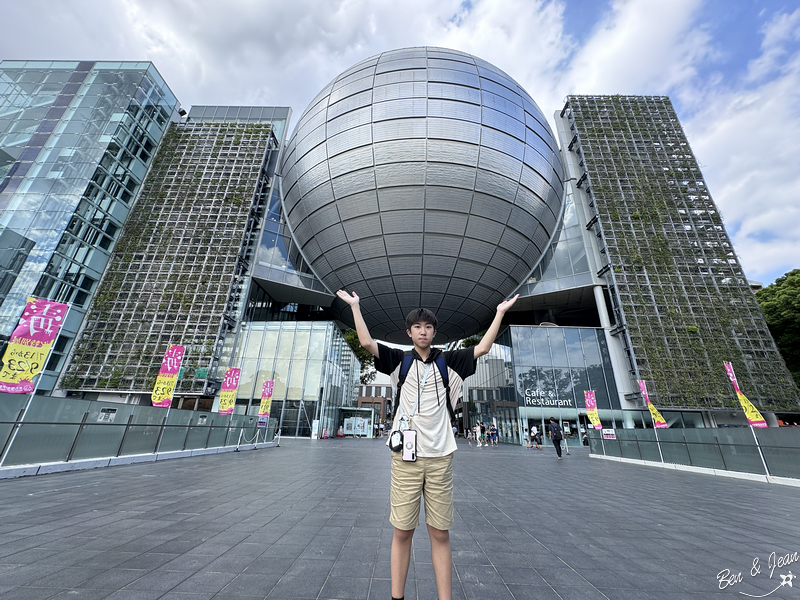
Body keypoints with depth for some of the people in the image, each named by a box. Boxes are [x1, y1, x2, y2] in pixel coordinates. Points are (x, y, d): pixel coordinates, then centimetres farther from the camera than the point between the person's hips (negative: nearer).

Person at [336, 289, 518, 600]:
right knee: (402, 532, 8)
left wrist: (500, 312, 2)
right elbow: (366, 342, -6)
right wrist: (355, 306, -4)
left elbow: (482, 348, 2)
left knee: (440, 533, 8)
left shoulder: (448, 361, 7)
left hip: (440, 457, 1)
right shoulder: (399, 360, 4)